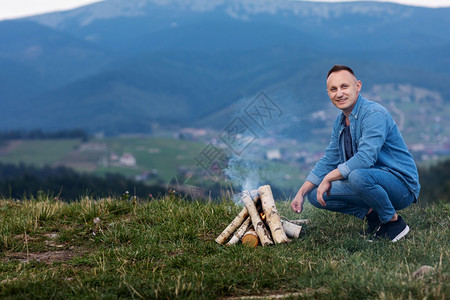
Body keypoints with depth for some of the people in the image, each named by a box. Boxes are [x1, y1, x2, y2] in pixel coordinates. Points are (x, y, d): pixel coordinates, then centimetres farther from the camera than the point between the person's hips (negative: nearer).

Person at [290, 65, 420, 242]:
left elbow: (365, 158, -31)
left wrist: (329, 177, -21)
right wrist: (302, 192, 5)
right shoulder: (341, 121, 9)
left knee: (358, 176, -39)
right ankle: (371, 213, 4)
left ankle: (393, 221, -14)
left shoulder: (374, 114, -19)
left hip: (400, 184, -8)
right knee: (316, 195, 1)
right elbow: (328, 160, 15)